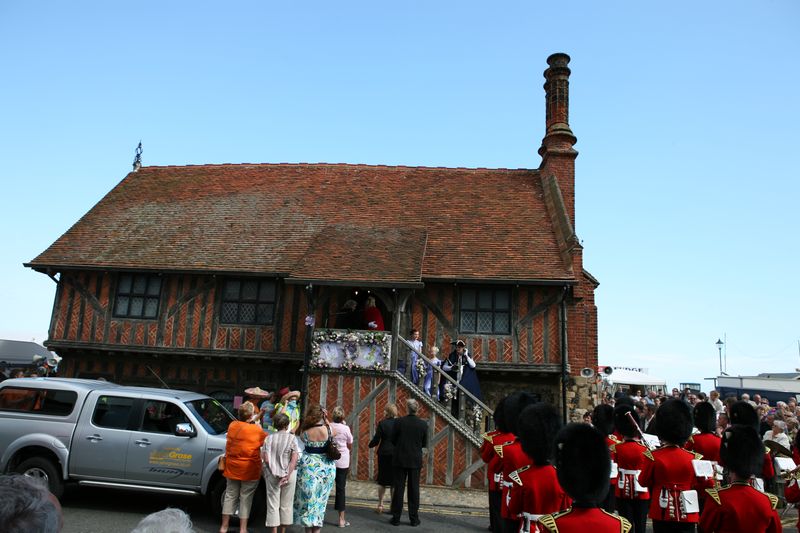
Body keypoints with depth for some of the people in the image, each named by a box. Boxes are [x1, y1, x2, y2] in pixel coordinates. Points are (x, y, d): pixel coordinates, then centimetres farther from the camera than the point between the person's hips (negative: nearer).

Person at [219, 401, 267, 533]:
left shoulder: (232, 425, -2)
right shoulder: (256, 429, -16)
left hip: (232, 467, 5)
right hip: (249, 469, -5)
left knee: (230, 495, 15)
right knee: (246, 498, 6)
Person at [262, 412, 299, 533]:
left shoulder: (269, 438, -2)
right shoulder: (292, 438, -5)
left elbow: (265, 458, -6)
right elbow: (294, 459, -11)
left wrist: (274, 470, 2)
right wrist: (287, 475, -11)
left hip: (272, 475, 0)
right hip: (289, 474, 0)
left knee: (273, 504, 8)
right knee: (286, 504, 12)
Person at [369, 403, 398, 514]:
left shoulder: (382, 423, -10)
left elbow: (376, 440, -7)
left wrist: (371, 444, 13)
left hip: (384, 454, -1)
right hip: (396, 454, 1)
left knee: (382, 481, 12)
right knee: (394, 481, 10)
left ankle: (380, 505, 16)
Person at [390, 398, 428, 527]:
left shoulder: (400, 422, -11)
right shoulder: (423, 424, -7)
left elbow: (394, 440, -3)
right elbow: (424, 444, 1)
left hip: (400, 459, -1)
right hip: (415, 460, 1)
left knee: (398, 488, 8)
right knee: (414, 489, 9)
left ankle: (396, 517, 13)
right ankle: (414, 518, 14)